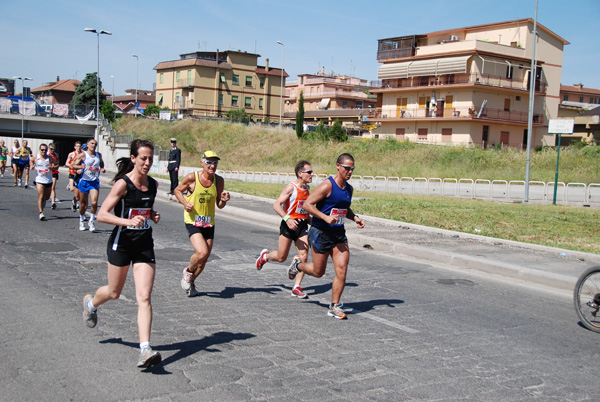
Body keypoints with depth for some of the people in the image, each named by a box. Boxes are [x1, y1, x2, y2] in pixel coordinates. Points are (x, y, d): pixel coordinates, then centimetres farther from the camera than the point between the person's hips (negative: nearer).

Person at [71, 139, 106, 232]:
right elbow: (72, 165, -6)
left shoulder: (99, 155, 9)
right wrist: (80, 166, -25)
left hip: (95, 182, 2)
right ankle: (82, 220, 32)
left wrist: (102, 168, 8)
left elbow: (101, 164, 29)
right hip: (84, 181, -2)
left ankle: (92, 221, 5)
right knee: (83, 203, 9)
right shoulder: (83, 155, -4)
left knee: (94, 202, -14)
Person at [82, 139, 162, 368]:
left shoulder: (153, 184, 5)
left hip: (145, 246, 4)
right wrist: (128, 221, -31)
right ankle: (91, 303, 52)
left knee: (144, 297, -9)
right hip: (121, 244, -4)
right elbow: (102, 215, -18)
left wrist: (153, 216, 2)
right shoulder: (123, 183, -14)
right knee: (114, 293, 16)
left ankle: (145, 350, -12)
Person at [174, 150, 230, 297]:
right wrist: (185, 203, -11)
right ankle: (188, 271, 9)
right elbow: (178, 190, 6)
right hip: (192, 222, -4)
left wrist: (224, 200, -13)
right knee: (202, 253, -23)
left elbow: (219, 205, 9)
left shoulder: (219, 181, 1)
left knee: (204, 260, 8)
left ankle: (190, 282, 34)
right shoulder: (192, 178, -10)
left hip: (209, 224, 4)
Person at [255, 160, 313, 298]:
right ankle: (265, 256, 37)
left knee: (303, 256, -8)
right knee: (281, 257, 3)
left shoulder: (307, 189, 11)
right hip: (289, 224, -6)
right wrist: (287, 219, -31)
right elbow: (276, 205, -18)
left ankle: (297, 287, 0)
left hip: (302, 225, 6)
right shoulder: (291, 187, -12)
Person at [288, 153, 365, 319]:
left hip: (339, 234, 6)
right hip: (321, 233, -6)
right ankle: (297, 265, 40)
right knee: (318, 272, 7)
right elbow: (307, 204, -17)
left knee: (342, 270, -6)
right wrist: (325, 217, -26)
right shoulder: (327, 186, -15)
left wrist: (355, 218, 7)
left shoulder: (349, 188, 9)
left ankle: (334, 307, 6)